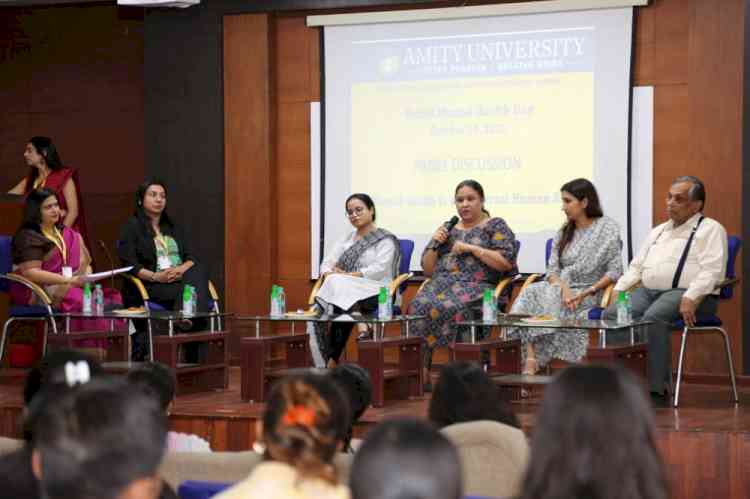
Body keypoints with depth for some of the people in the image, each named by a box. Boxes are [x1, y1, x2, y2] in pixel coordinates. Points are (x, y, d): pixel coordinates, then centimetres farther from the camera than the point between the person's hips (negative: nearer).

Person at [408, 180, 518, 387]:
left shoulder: (496, 226, 11)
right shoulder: (448, 229, 24)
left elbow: (506, 262, -4)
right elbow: (428, 270, 24)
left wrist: (471, 248, -7)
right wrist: (435, 244, 8)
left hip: (476, 287, -4)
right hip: (441, 284, 4)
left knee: (448, 308, -38)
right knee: (419, 306, -31)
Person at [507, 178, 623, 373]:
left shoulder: (608, 228, 3)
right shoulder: (563, 233, 20)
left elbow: (614, 271, -5)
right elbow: (552, 270, 9)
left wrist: (586, 293, -17)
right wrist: (564, 288, -13)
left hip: (588, 294, -5)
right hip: (560, 287, 5)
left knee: (549, 299, -33)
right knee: (530, 293, -28)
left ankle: (532, 360, -35)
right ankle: (531, 359, -42)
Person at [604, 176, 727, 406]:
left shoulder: (710, 229, 4)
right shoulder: (658, 231, 27)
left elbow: (711, 270, -10)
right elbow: (636, 266, 27)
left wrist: (691, 298, -24)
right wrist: (618, 290, 9)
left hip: (684, 293, -7)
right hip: (648, 291, 7)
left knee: (653, 318, -36)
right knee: (611, 314, -19)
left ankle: (655, 389, -32)